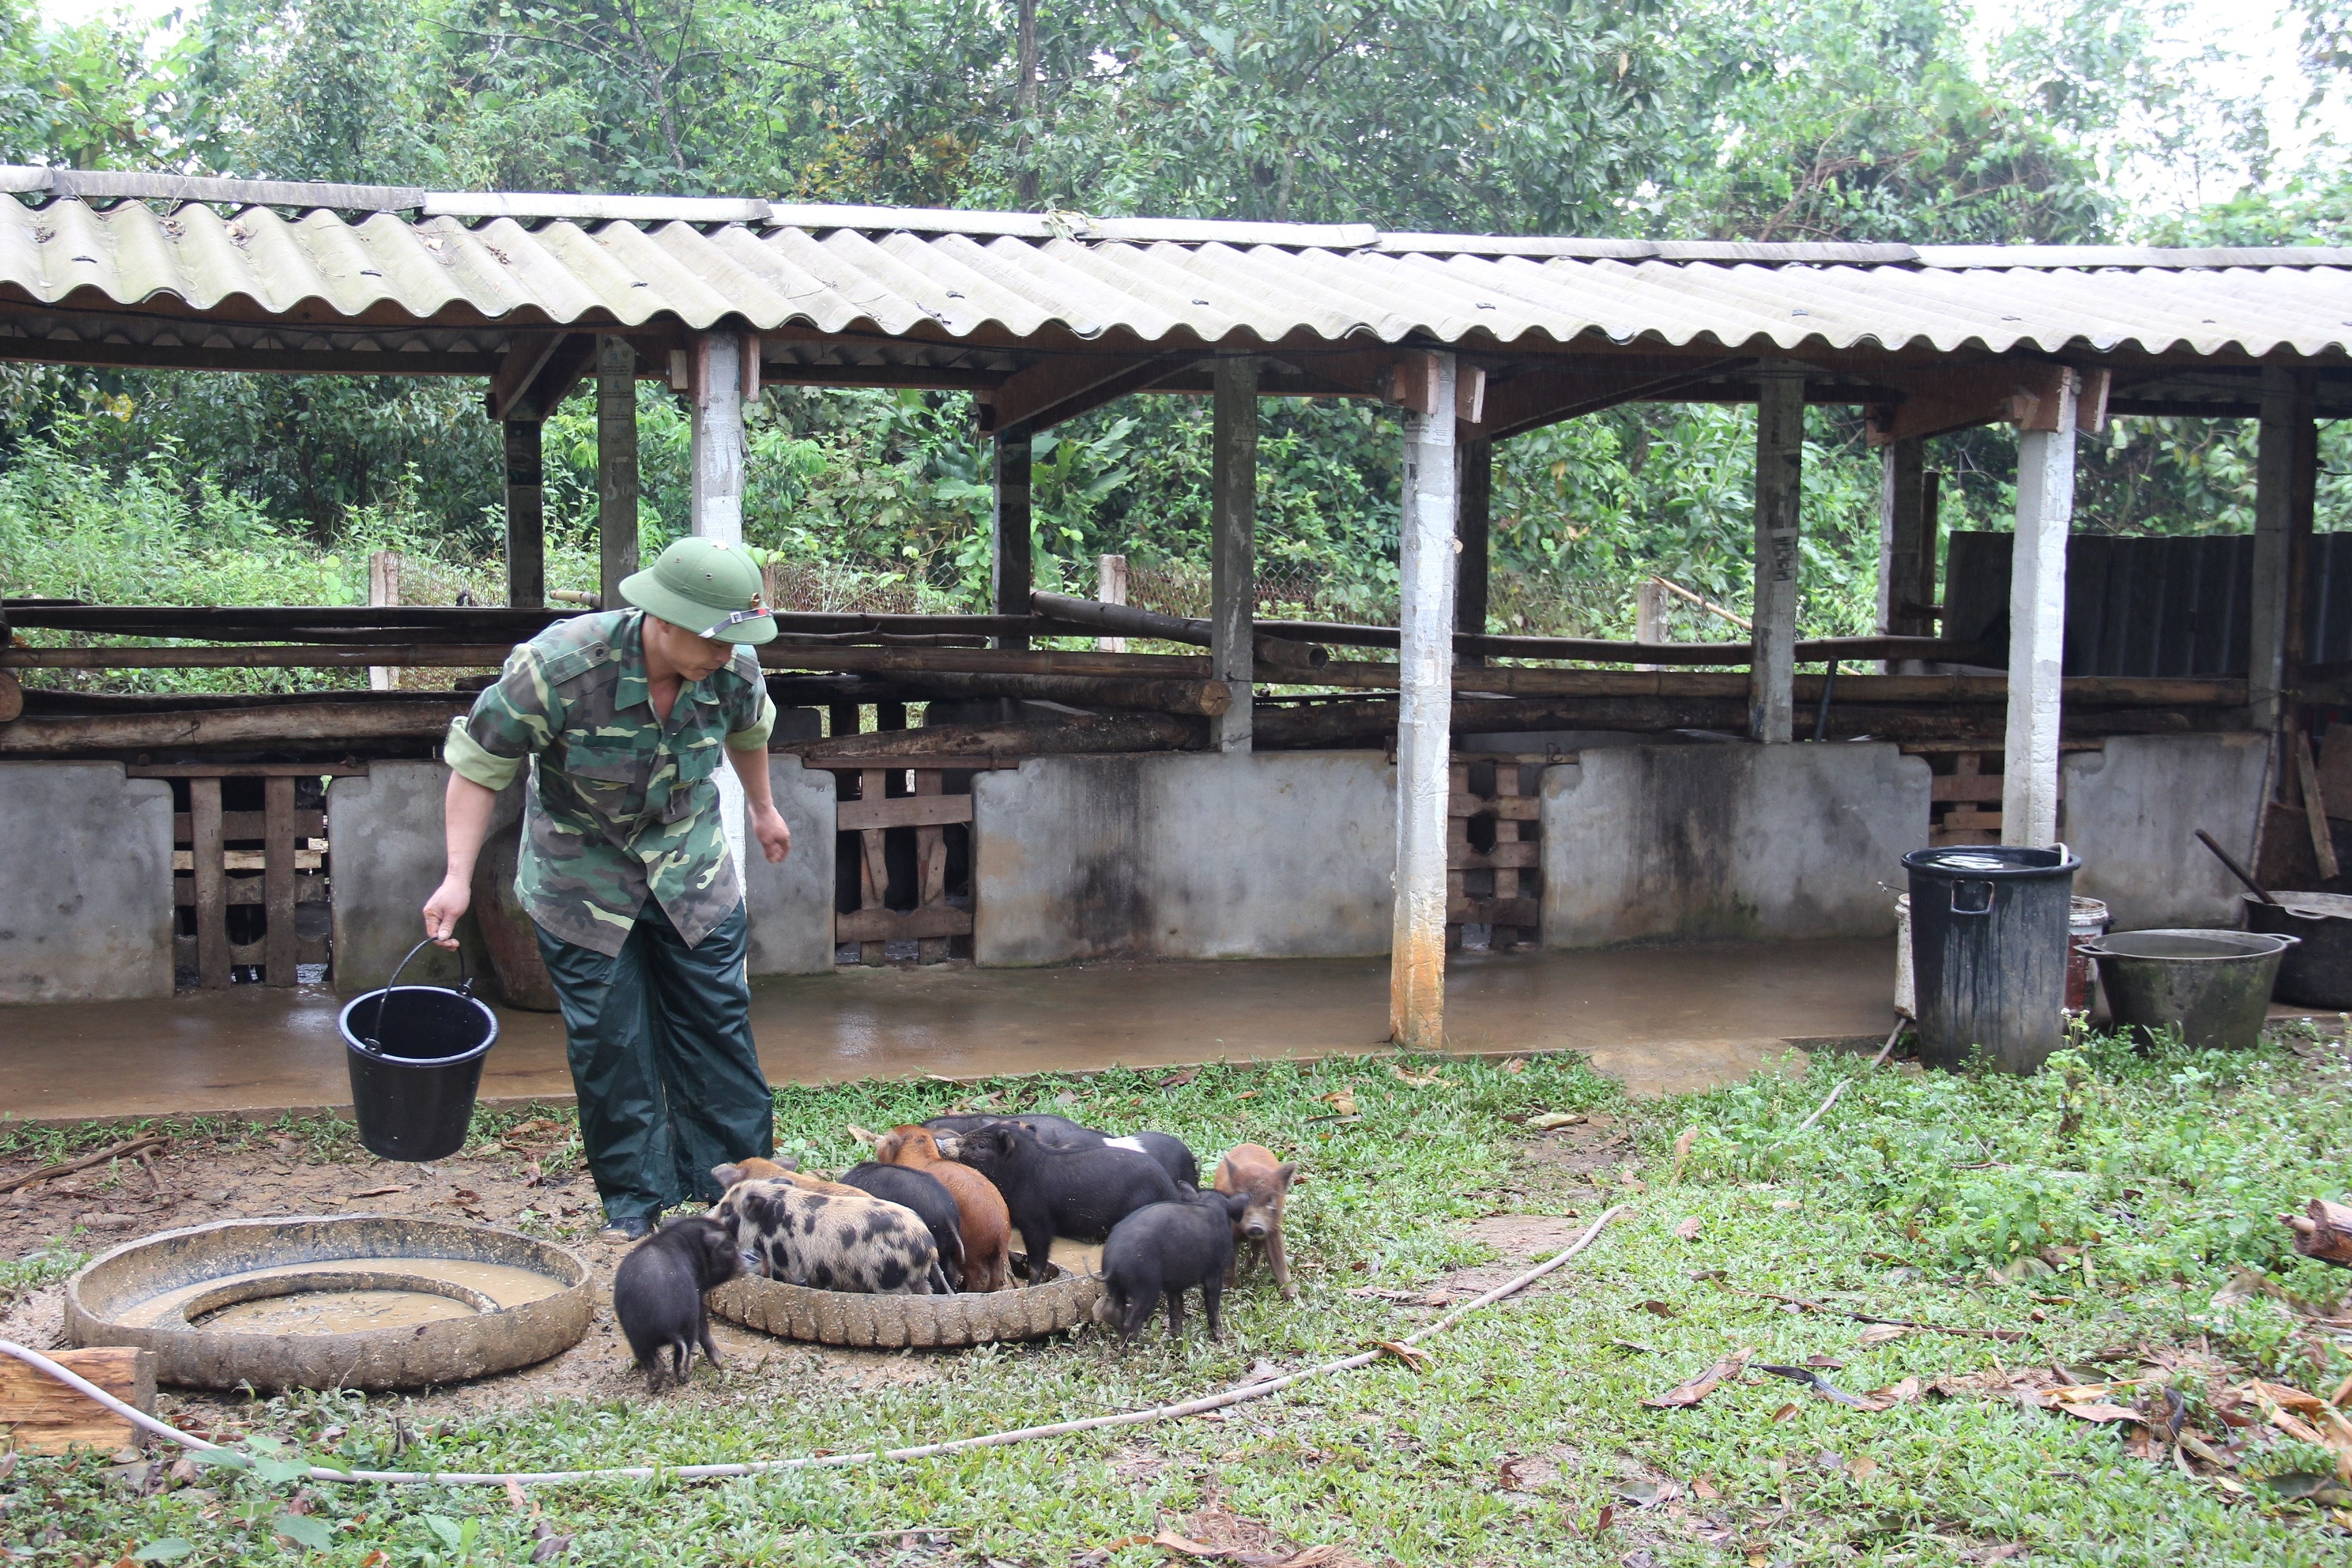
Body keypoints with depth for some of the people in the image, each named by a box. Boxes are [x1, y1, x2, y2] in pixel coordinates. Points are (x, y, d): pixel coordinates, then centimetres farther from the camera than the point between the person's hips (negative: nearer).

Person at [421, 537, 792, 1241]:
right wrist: (458, 877, -25)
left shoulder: (734, 668, -16)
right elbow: (479, 765, -20)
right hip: (582, 878, -3)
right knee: (606, 1039, 0)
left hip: (690, 866, 3)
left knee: (717, 1023, 4)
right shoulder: (558, 664, -30)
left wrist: (763, 809, 25)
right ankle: (634, 1197, 14)